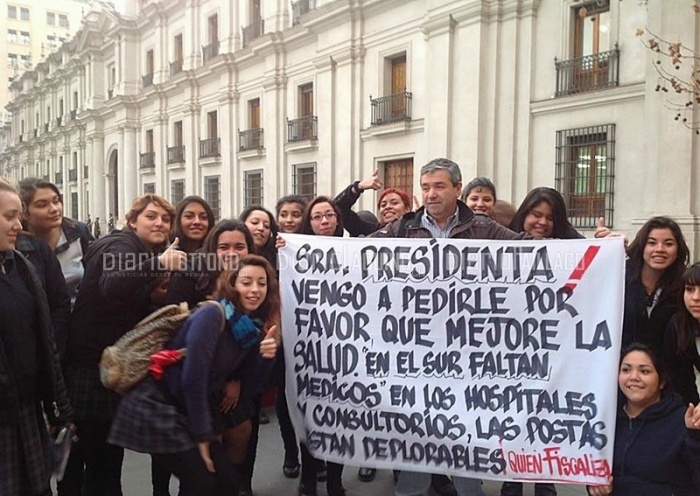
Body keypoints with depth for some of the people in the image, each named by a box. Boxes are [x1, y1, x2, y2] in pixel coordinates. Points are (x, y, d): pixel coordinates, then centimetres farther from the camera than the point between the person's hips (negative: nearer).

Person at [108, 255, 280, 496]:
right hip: (158, 408, -8)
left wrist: (265, 356, -16)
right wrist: (202, 435, -15)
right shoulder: (212, 314, -21)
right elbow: (193, 378, -23)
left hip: (195, 411, 8)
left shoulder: (253, 325, 1)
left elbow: (249, 378, 4)